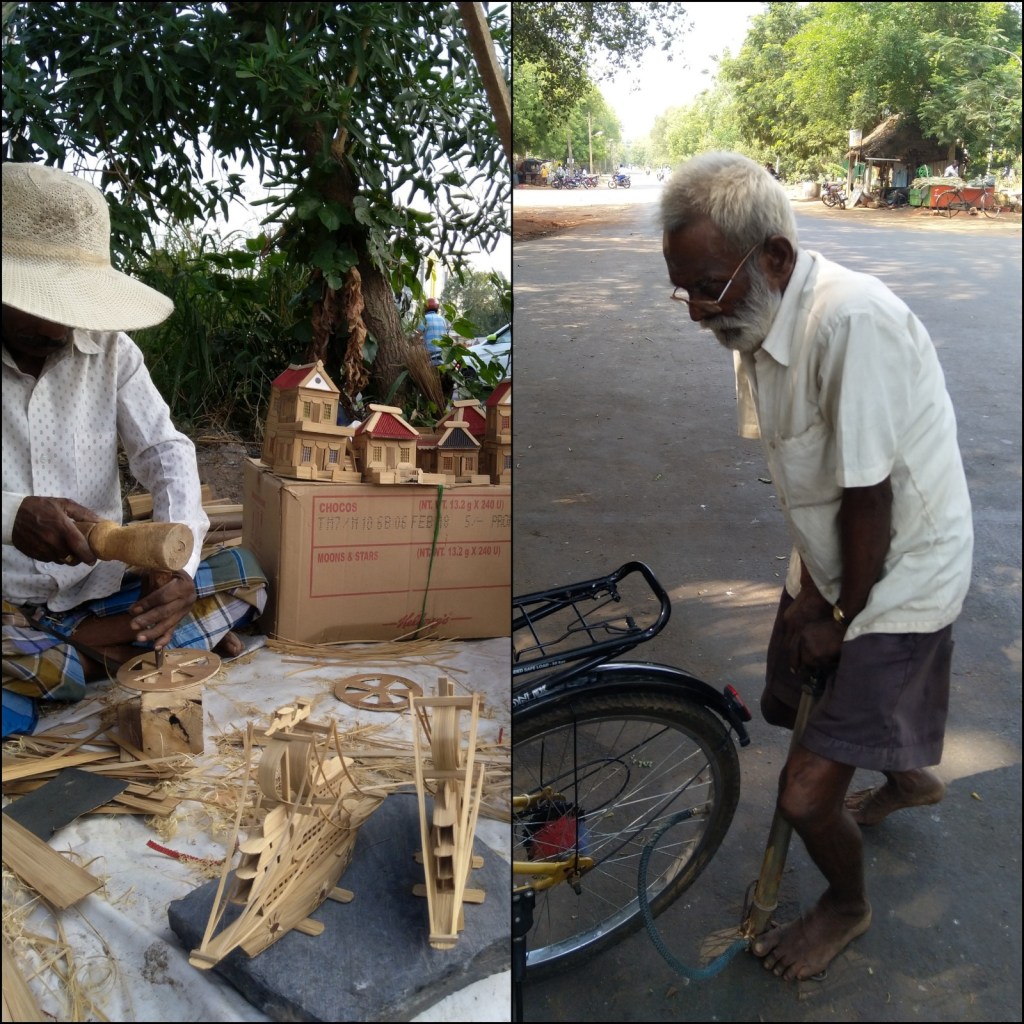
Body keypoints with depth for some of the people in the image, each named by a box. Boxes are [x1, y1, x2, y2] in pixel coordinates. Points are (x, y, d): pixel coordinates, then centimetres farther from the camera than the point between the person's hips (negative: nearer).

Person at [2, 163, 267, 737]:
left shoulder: (110, 350, -1)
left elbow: (165, 450, -7)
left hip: (103, 589, 3)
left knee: (246, 575, -10)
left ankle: (82, 644, -15)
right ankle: (111, 657, -11)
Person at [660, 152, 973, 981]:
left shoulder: (851, 320, -32)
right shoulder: (758, 323, -5)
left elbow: (869, 497, -25)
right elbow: (801, 477, 3)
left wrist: (845, 617, -12)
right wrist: (810, 589, 0)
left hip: (902, 574, -8)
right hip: (835, 563, 8)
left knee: (806, 794, -6)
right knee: (804, 702, 27)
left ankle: (848, 906, 29)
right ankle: (910, 778, 60)